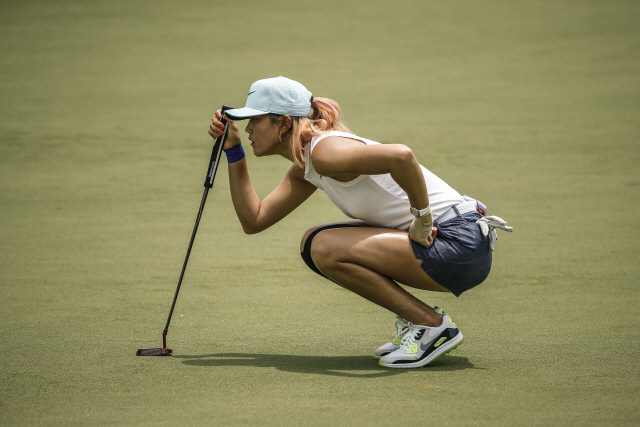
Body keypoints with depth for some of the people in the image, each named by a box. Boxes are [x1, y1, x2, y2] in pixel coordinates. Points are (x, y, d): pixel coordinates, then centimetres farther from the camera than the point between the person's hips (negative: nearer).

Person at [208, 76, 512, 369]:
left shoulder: (325, 151, -18)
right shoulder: (305, 167, 13)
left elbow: (401, 156, -35)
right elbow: (253, 220, 17)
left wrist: (423, 218, -23)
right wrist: (232, 149, 14)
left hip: (461, 245, -10)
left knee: (326, 249, -18)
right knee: (313, 244, 10)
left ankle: (432, 326, -8)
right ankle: (414, 317, 11)